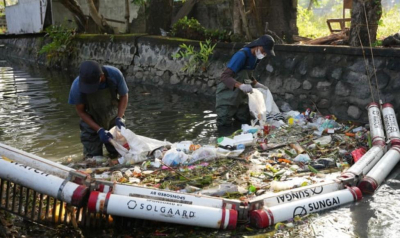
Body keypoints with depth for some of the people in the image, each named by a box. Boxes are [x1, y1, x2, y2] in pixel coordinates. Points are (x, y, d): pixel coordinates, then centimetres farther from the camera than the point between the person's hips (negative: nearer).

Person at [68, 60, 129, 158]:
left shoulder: (115, 74, -30)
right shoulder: (77, 86, -30)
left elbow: (123, 96, -11)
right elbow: (80, 111, -14)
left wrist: (119, 118, -24)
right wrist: (99, 130, -23)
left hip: (113, 120, 1)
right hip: (91, 123, -1)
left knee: (118, 155, 6)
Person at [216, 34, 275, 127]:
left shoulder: (255, 57, 2)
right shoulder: (242, 55, -23)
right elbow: (225, 76, -29)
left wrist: (256, 84, 1)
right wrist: (241, 85, -44)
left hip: (240, 96, 8)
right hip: (227, 94, -8)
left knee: (245, 120, 8)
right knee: (224, 124, -6)